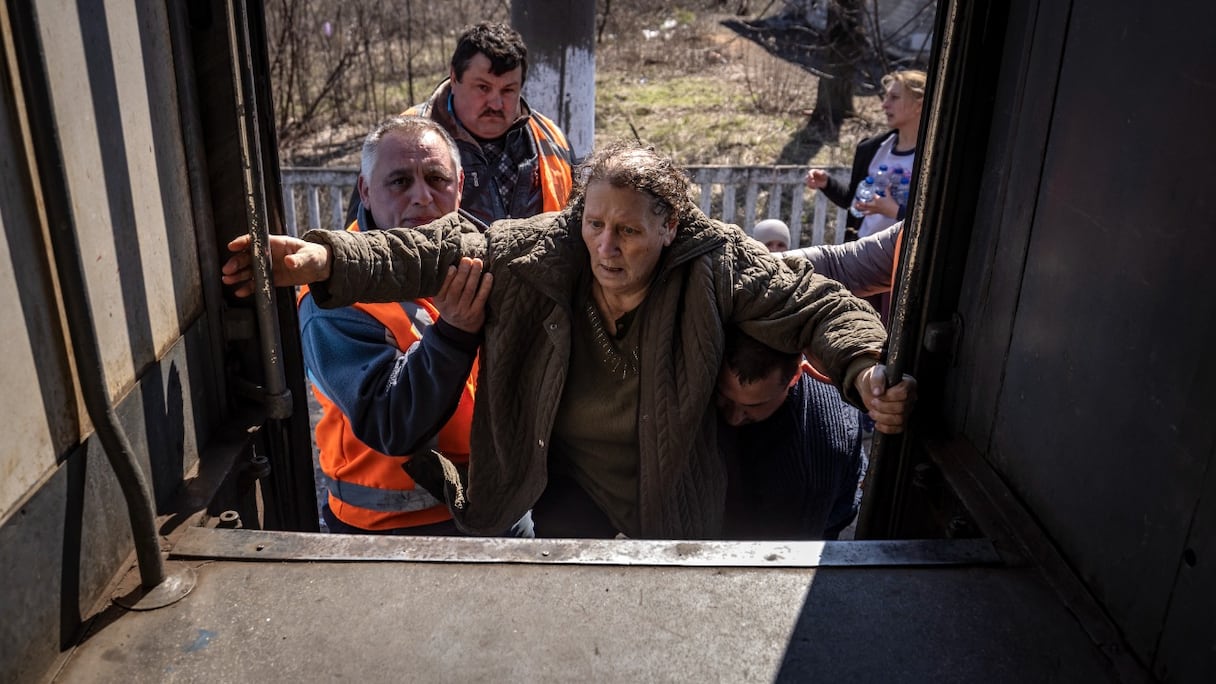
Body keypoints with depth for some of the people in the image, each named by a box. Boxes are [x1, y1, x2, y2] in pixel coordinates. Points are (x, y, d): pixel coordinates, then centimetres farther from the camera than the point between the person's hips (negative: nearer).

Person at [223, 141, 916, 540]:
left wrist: (866, 371, -36)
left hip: (671, 514, -1)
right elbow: (437, 253, -18)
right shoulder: (539, 253, -16)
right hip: (560, 503, 1)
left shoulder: (716, 265, -19)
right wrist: (326, 259, -30)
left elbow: (817, 305, -17)